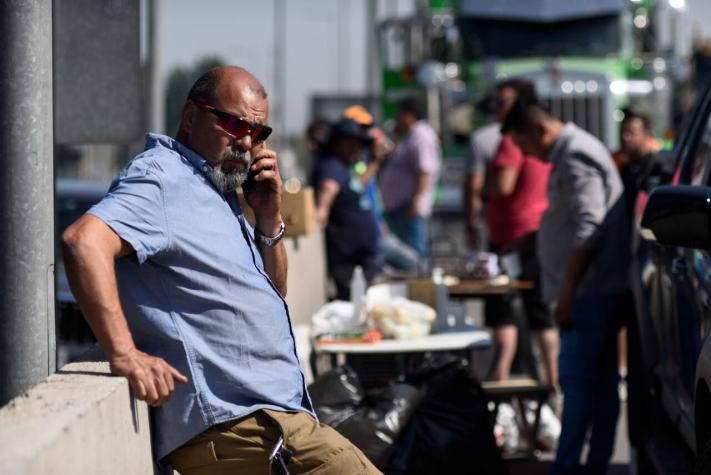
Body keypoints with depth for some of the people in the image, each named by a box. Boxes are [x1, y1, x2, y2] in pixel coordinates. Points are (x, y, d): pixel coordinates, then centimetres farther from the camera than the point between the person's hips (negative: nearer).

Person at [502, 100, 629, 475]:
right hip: (600, 290, 10)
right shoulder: (571, 153, 18)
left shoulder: (575, 159, -15)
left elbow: (588, 231, -23)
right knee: (601, 380, 10)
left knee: (577, 379, -10)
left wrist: (566, 294, -23)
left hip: (589, 290, -10)